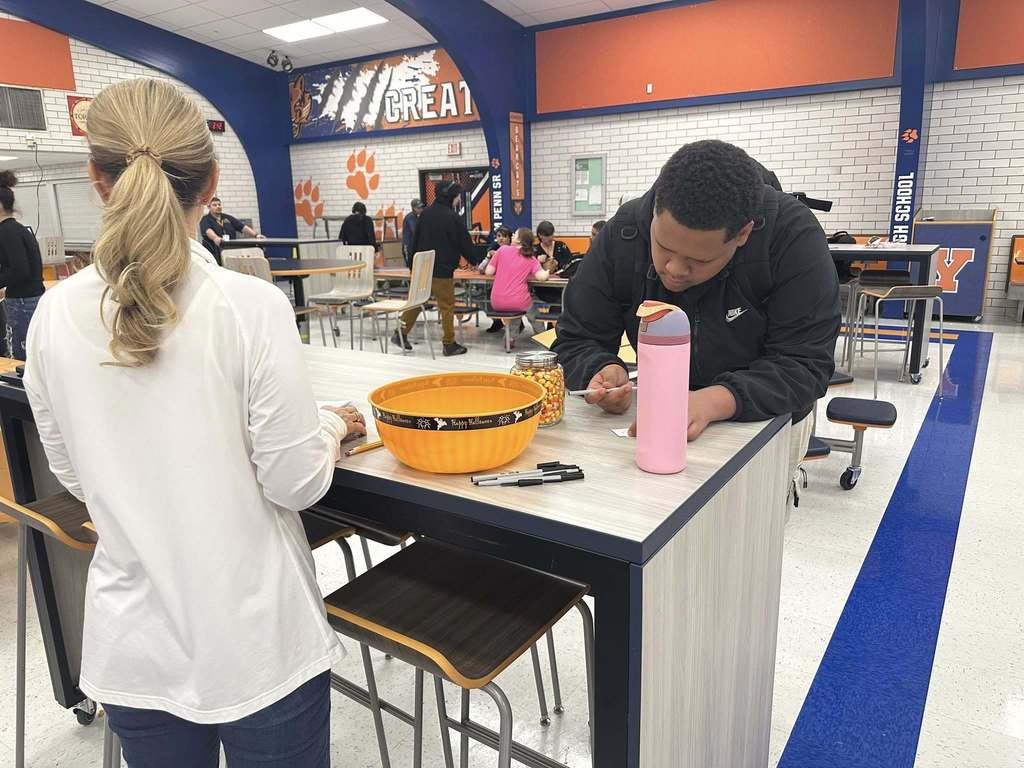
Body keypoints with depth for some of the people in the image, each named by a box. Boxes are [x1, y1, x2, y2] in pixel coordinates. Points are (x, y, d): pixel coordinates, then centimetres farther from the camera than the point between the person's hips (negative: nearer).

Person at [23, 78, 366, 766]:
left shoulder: (55, 317, -8)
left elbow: (76, 475, 5)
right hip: (255, 641, -3)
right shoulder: (250, 306, -21)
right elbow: (295, 483, -16)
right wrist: (332, 426, 3)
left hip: (134, 645, 4)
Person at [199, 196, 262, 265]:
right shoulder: (205, 220, 3)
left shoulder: (228, 218, 18)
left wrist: (256, 235, -7)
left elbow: (243, 227, 10)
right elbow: (208, 231, -19)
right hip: (214, 254, -4)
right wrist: (215, 238, -42)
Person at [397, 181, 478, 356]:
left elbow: (415, 240, 10)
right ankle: (449, 344, 7)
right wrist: (475, 261, 13)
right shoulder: (453, 217, -10)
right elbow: (465, 243, -3)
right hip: (442, 270, -6)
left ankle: (401, 335, 19)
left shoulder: (425, 213, 6)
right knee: (447, 306, 2)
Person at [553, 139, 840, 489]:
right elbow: (576, 341, -12)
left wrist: (713, 401, -43)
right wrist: (602, 372, -35)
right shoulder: (622, 235, -19)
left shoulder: (793, 237, -26)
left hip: (769, 414, 1)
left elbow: (804, 364, -27)